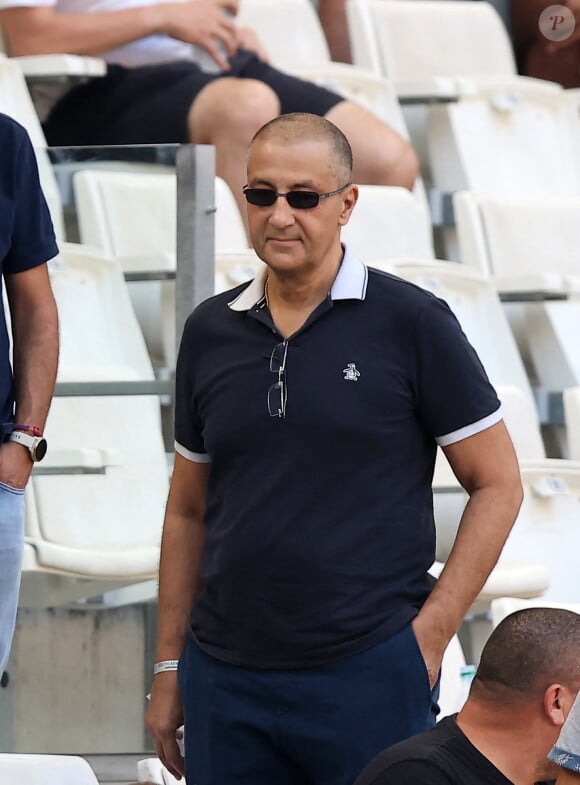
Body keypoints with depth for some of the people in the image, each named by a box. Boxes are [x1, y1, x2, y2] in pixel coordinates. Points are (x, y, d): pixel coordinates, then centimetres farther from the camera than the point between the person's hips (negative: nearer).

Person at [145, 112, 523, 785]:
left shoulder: (411, 324, -3)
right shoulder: (210, 331, 9)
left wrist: (429, 634, -8)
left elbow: (497, 485, -1)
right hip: (224, 675, 4)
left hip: (368, 675, -4)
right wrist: (168, 667, 12)